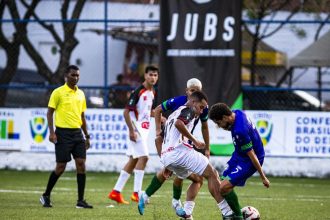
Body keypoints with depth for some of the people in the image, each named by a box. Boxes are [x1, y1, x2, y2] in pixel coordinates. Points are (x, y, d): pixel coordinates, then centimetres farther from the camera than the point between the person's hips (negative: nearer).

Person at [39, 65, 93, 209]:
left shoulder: (81, 94, 13)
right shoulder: (58, 92, -4)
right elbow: (50, 112, -4)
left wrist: (87, 136, 16)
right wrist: (51, 132, -13)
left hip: (77, 132, 5)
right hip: (63, 133, -5)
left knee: (81, 164, -4)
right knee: (61, 166, -4)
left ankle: (80, 201, -1)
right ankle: (46, 196, 13)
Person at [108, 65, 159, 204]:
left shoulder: (152, 93, 11)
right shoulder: (138, 92, -15)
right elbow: (126, 112, -17)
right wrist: (132, 130, -22)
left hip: (144, 130, 9)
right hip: (137, 129, -9)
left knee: (133, 160, 11)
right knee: (143, 157, -15)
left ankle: (116, 192, 16)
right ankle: (137, 193, -12)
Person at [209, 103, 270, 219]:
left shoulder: (240, 132, -34)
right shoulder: (237, 113, -7)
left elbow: (252, 155, -25)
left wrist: (263, 177, -18)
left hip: (248, 161, -10)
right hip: (239, 155, 10)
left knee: (224, 187, -18)